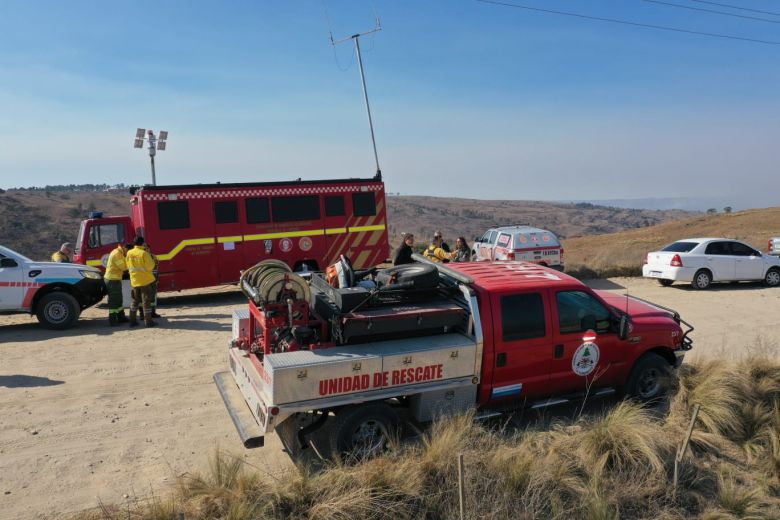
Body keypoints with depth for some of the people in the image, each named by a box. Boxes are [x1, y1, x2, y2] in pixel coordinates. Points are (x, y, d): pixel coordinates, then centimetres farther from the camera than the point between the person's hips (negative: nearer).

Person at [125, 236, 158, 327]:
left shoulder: (129, 253, 3)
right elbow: (150, 266, -16)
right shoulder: (144, 253, -15)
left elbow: (128, 266, 11)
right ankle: (148, 321, 2)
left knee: (135, 300, 16)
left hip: (134, 281, 5)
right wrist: (150, 258, -1)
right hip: (145, 280, -5)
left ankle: (132, 320, 17)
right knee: (146, 300, 0)